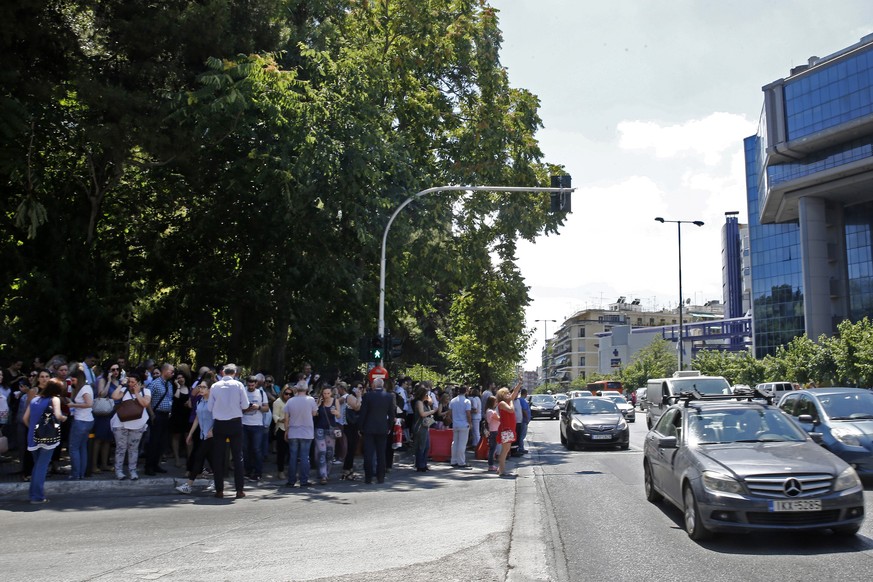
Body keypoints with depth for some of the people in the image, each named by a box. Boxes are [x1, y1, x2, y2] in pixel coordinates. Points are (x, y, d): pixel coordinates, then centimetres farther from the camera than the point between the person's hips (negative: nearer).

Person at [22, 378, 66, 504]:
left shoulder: (34, 400, 13)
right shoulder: (54, 399, -4)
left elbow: (25, 418, 12)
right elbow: (58, 416, -19)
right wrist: (64, 418, 2)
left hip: (33, 437, 6)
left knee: (37, 465, 18)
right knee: (42, 466, -2)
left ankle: (33, 494, 20)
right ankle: (38, 496, -2)